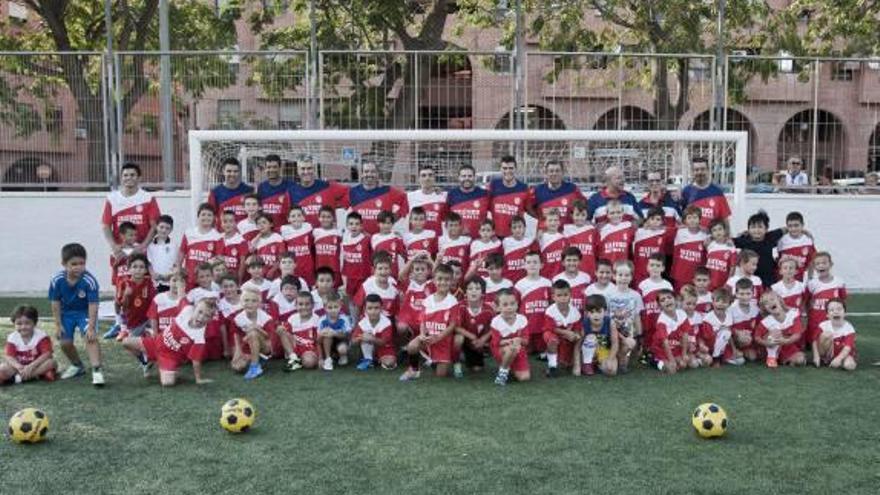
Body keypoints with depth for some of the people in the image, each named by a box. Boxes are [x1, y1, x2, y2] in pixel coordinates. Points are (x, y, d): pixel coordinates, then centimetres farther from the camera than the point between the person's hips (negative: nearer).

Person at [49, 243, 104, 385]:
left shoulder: (89, 281, -29)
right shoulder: (56, 280, -20)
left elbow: (93, 305, -26)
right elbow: (55, 303, -8)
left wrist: (91, 327, -28)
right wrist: (58, 324, -6)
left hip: (85, 312, -4)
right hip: (66, 313, 4)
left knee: (90, 337, -24)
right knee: (65, 343, 6)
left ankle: (97, 370, -26)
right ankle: (77, 366, 32)